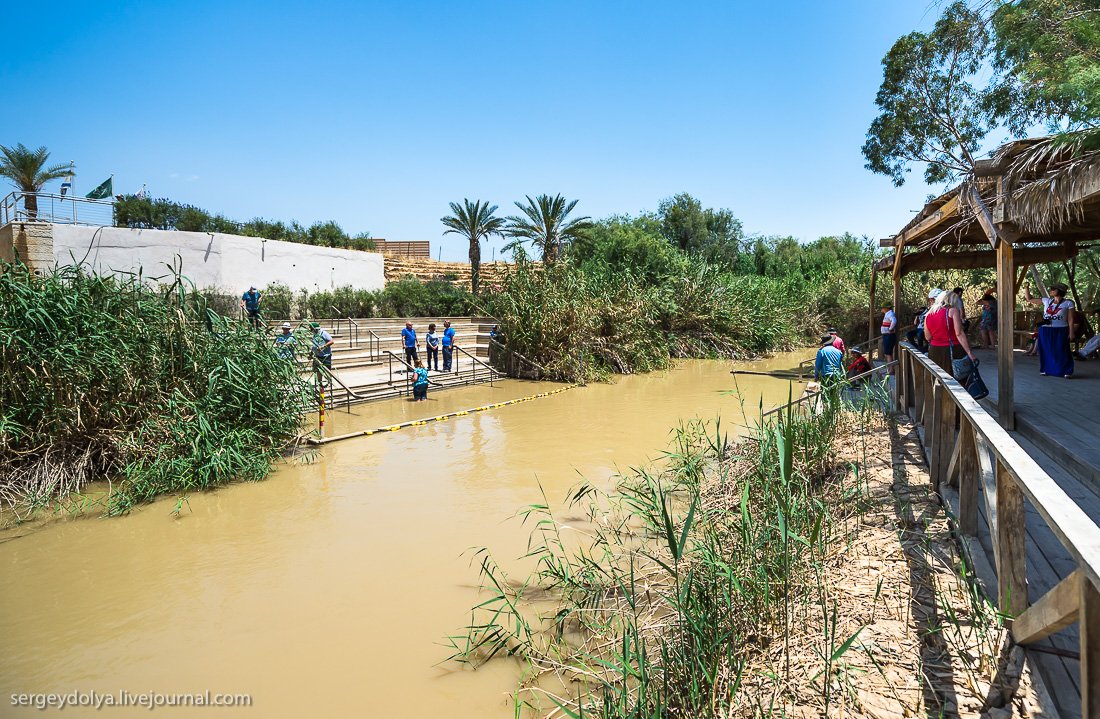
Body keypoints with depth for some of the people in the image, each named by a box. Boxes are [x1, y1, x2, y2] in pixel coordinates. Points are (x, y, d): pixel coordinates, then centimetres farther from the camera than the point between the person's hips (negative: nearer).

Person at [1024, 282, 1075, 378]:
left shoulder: (1068, 303, -2)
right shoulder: (1046, 301, 8)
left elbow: (1070, 320, -3)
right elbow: (1029, 299, 13)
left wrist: (1071, 333, -7)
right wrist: (1026, 287, 2)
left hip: (1060, 331, -4)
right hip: (1045, 331, 4)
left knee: (1062, 352, -1)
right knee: (1046, 351, 9)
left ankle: (1066, 372, 8)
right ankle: (1046, 370, 20)